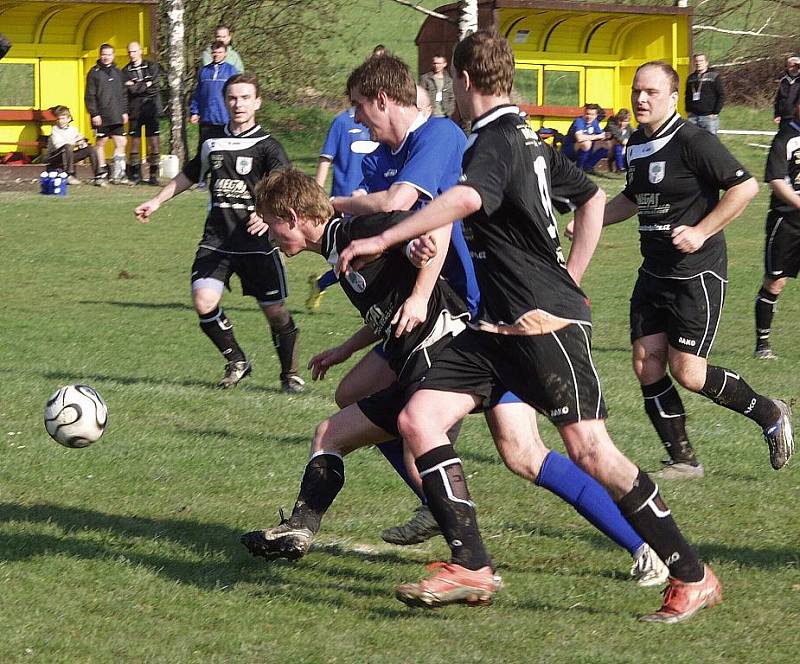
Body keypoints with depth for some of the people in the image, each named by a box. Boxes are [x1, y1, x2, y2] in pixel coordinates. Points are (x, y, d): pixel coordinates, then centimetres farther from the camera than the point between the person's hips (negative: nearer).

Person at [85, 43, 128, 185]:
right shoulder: (95, 72, -1)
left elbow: (123, 94, 18)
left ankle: (118, 175, 4)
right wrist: (94, 113, -11)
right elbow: (89, 96, -4)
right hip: (101, 117, -4)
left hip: (116, 117, 4)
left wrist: (124, 111, 11)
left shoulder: (117, 72, 13)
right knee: (100, 143, 2)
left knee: (120, 143, -1)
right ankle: (101, 175, 8)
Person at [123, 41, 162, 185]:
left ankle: (153, 174, -2)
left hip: (151, 109, -1)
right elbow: (130, 90, -7)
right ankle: (135, 174, 8)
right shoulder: (126, 71, 7)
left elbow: (154, 86, -6)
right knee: (135, 142, 1)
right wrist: (146, 85, -4)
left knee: (153, 141, -5)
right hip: (135, 111, 1)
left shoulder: (151, 67, 7)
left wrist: (135, 85, -6)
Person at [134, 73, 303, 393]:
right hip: (216, 240, 3)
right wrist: (156, 201, 28)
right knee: (204, 301, -15)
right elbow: (187, 176, 32)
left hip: (256, 243, -3)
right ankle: (235, 360, 8)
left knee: (275, 310, 0)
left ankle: (290, 374, 23)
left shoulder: (266, 146, -3)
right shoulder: (212, 145, 13)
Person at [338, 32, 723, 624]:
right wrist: (571, 277, 25)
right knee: (419, 419, -2)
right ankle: (471, 568, -7)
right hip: (499, 326, 10)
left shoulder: (495, 142, -13)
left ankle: (693, 577, -2)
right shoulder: (529, 139, 18)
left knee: (589, 449, -12)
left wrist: (382, 240, -30)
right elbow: (593, 197, 29)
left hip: (545, 320, -10)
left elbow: (467, 198, -35)